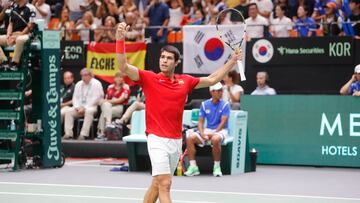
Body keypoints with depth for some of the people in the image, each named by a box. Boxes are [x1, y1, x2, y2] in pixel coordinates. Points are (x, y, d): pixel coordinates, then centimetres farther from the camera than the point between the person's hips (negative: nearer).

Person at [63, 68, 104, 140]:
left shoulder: (96, 84, -2)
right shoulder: (78, 84, 17)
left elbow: (95, 99, -10)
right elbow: (75, 98, 15)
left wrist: (84, 107, -17)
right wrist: (77, 107, -6)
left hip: (91, 107, -6)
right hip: (79, 107, 6)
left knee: (89, 111, -39)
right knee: (68, 112, -20)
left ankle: (83, 134, -42)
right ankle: (68, 134, -26)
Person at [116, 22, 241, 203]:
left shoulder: (185, 81, 8)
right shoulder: (149, 79, -5)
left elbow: (212, 80, 21)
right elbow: (123, 66, -16)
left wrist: (232, 61, 20)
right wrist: (120, 39, -26)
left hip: (176, 141, 5)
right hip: (157, 140, -5)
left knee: (157, 184, 14)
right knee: (165, 184, -14)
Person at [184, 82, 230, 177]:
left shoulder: (225, 105, -4)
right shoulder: (204, 104, 6)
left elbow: (223, 122, -11)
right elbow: (200, 122, 7)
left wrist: (213, 133, -20)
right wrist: (202, 134, -11)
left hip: (220, 130, -4)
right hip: (207, 130, 4)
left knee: (215, 139, -39)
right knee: (190, 137, -20)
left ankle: (217, 166, -22)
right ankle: (193, 166, -16)